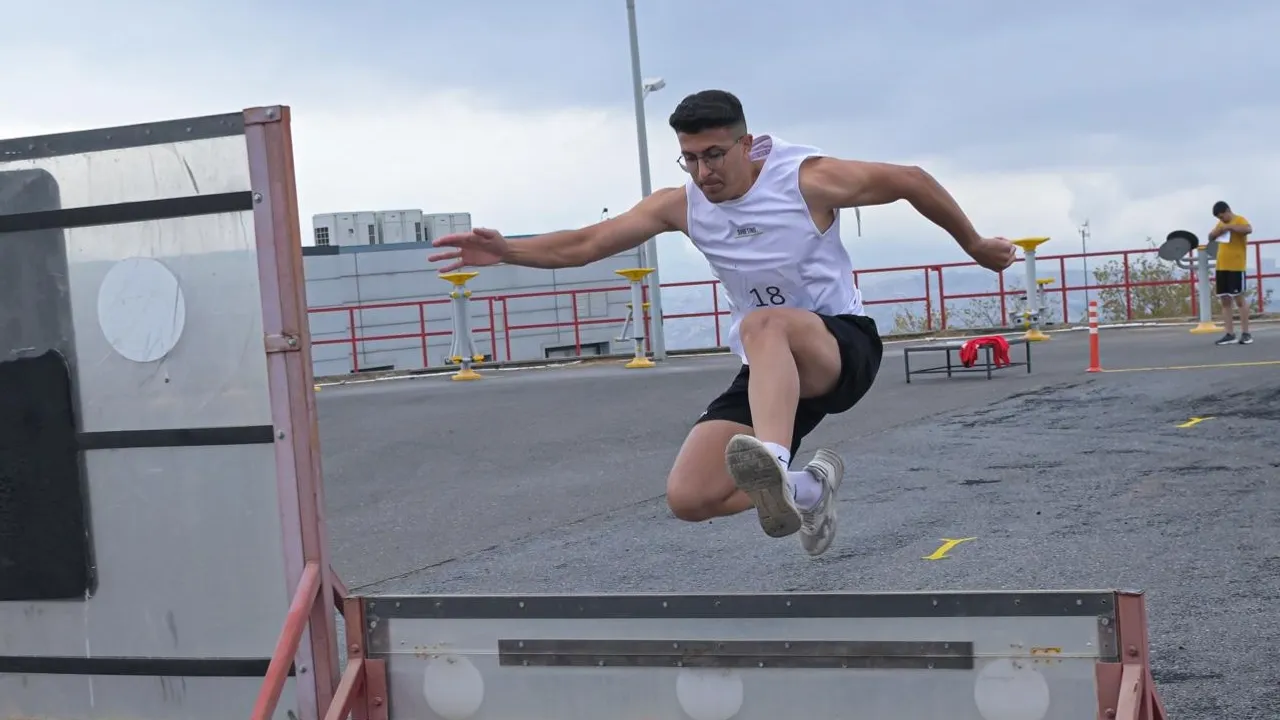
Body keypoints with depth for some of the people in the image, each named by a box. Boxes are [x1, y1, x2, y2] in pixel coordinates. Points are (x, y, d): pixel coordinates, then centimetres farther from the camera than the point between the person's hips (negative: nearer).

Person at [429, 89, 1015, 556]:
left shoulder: (808, 178, -10)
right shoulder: (681, 206, 1)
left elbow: (911, 181, 2)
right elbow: (583, 244, -4)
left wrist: (975, 247, 12)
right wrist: (505, 251, -20)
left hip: (844, 347, -5)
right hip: (769, 372, 5)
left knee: (762, 326, -40)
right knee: (688, 497, -11)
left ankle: (775, 466, -61)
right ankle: (804, 490, 15)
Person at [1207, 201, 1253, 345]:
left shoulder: (1239, 220, -7)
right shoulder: (1221, 224, 16)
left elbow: (1249, 229, -27)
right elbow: (1210, 237, 23)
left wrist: (1229, 227, -24)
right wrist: (1215, 232, 1)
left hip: (1236, 267, -7)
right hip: (1221, 267, 7)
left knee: (1239, 299, -6)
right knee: (1225, 301, 4)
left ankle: (1245, 333, -2)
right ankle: (1230, 334, 6)